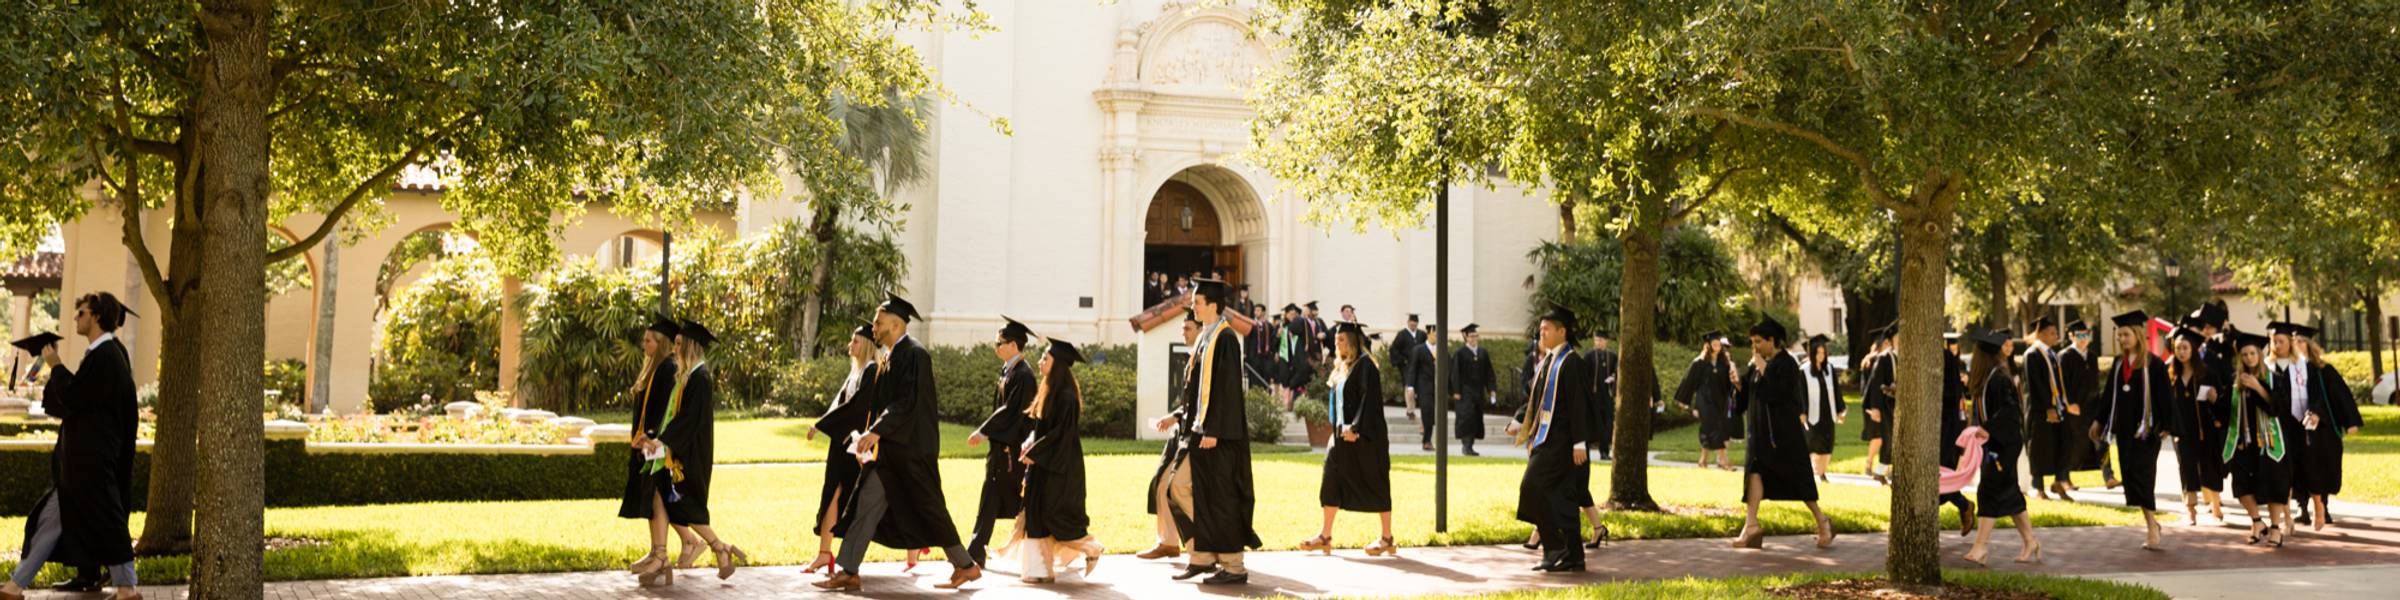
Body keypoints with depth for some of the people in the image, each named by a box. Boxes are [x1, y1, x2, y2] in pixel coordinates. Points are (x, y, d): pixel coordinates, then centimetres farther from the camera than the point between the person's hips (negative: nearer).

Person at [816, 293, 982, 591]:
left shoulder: (914, 355, -14)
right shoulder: (889, 358, 14)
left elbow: (908, 402, -23)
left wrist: (876, 431, -26)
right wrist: (873, 435, 16)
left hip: (911, 449, -9)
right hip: (891, 449, 9)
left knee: (928, 508, 0)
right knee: (867, 505, 3)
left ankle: (966, 566, 13)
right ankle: (847, 572, 3)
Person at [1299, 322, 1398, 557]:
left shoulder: (1364, 365, -11)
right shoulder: (1342, 367, 14)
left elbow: (1369, 399, -18)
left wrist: (1356, 428, -21)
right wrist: (1340, 427, 13)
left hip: (1364, 436, -9)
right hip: (1343, 434, 9)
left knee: (1375, 483, 0)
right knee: (1331, 482, 4)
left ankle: (1387, 538, 8)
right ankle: (1325, 536, 8)